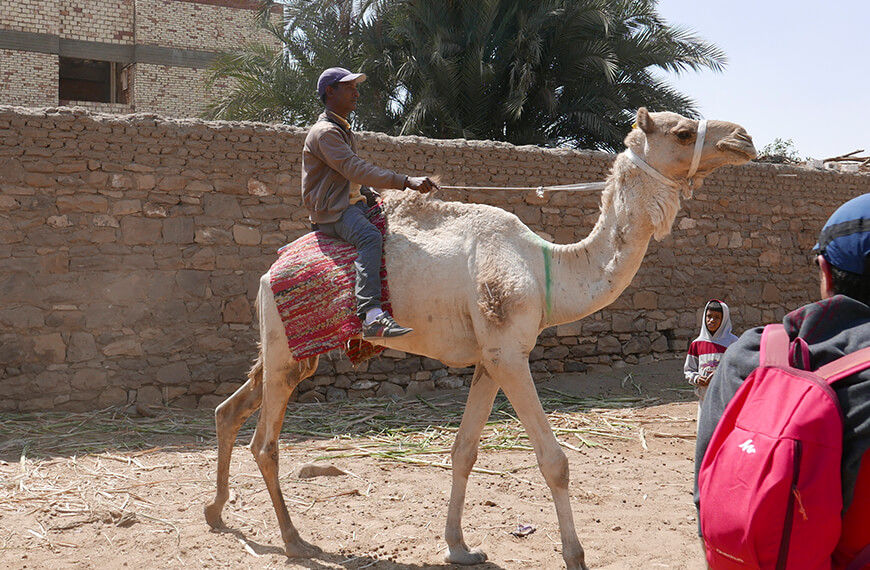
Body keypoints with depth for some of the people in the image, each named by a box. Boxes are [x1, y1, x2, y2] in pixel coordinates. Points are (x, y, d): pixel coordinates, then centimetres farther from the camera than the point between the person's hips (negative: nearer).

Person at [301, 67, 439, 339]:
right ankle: (371, 316, -51)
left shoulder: (344, 131, 22)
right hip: (330, 212, -11)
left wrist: (371, 194, 12)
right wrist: (405, 181, -32)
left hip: (353, 204, 11)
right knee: (370, 237, -37)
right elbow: (356, 170, -25)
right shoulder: (325, 132, -12)